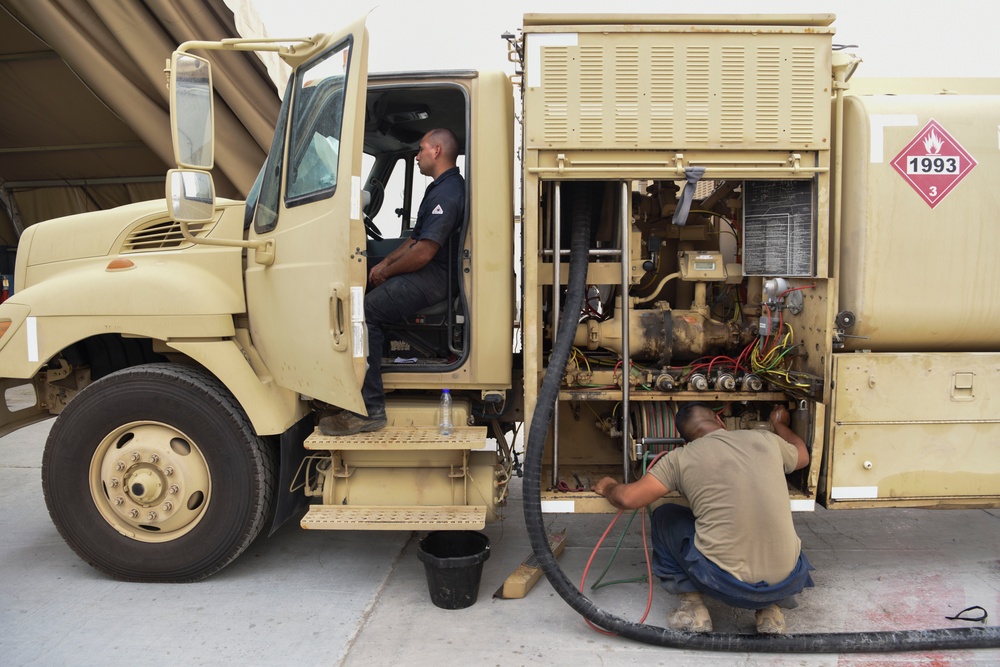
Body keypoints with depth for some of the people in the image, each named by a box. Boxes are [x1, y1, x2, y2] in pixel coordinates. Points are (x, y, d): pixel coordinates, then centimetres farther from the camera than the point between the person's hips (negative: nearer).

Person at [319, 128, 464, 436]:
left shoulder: (447, 194, -16)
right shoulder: (440, 188, 22)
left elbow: (424, 252, -23)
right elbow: (415, 238, 24)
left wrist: (387, 272, -8)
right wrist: (385, 263, 10)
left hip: (433, 278, -12)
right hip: (428, 273, 12)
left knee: (365, 311, -25)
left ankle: (369, 409, -24)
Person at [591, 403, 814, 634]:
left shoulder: (682, 458, -2)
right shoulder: (767, 440, 7)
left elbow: (628, 498, -4)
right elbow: (803, 455, 31)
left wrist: (608, 487, 20)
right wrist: (779, 424, 51)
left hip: (726, 585, -3)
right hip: (787, 584, 4)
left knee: (664, 517, 20)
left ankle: (693, 610, 16)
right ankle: (770, 610, 20)